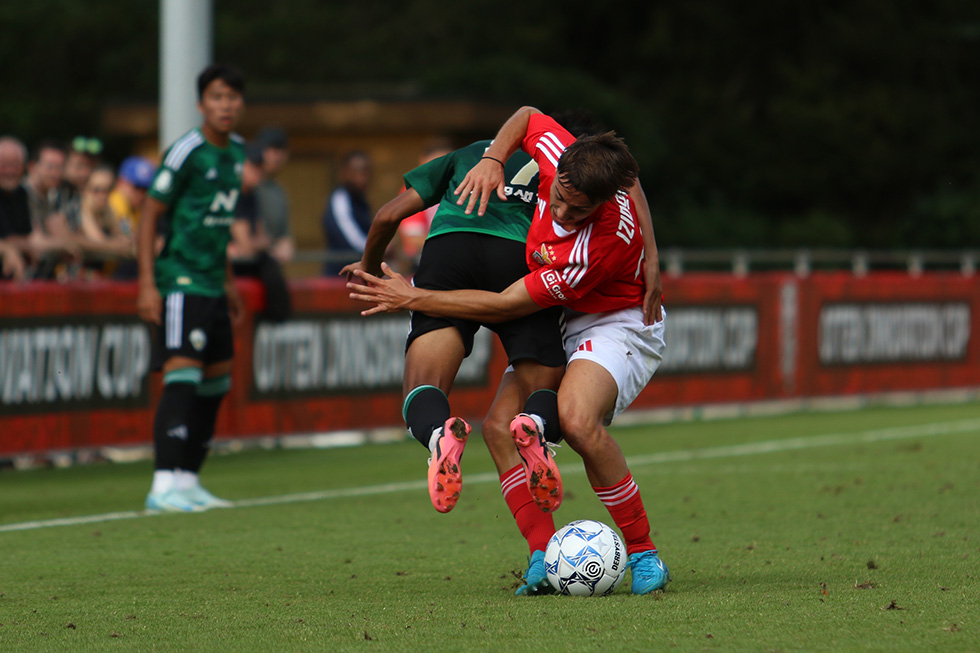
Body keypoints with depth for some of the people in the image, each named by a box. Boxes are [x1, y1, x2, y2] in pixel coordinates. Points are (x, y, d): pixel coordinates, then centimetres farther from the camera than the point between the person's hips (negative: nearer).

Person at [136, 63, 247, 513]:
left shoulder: (235, 150, 11)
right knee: (183, 375, -17)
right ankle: (163, 487, -22)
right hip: (181, 281, -9)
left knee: (217, 382, 11)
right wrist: (147, 285, -18)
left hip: (212, 285, 9)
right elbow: (149, 215, -12)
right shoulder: (187, 152, -14)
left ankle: (187, 480, 19)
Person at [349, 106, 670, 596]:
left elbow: (504, 307, -28)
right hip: (561, 324, 8)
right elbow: (527, 115, 6)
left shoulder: (597, 248, -38)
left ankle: (643, 552, -20)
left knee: (577, 420, -34)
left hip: (617, 324, -8)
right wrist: (492, 158, -12)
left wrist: (412, 298, -21)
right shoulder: (556, 153, -21)